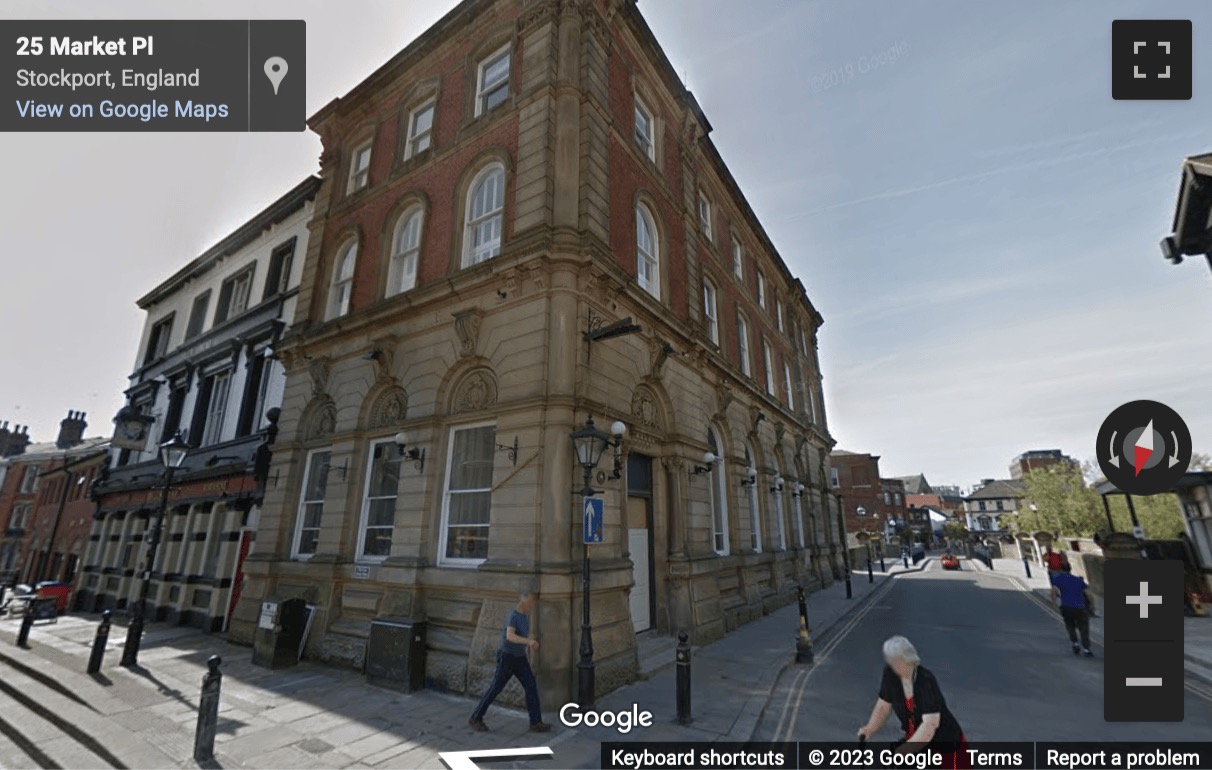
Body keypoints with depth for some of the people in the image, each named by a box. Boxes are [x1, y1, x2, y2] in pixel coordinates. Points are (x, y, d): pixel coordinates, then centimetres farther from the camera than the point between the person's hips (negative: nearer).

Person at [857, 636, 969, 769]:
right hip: (915, 740, 5)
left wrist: (901, 751, -36)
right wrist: (870, 729, -17)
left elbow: (930, 724, -34)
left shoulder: (926, 680, -29)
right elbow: (884, 706, -2)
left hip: (945, 744, -5)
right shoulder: (890, 675, -13)